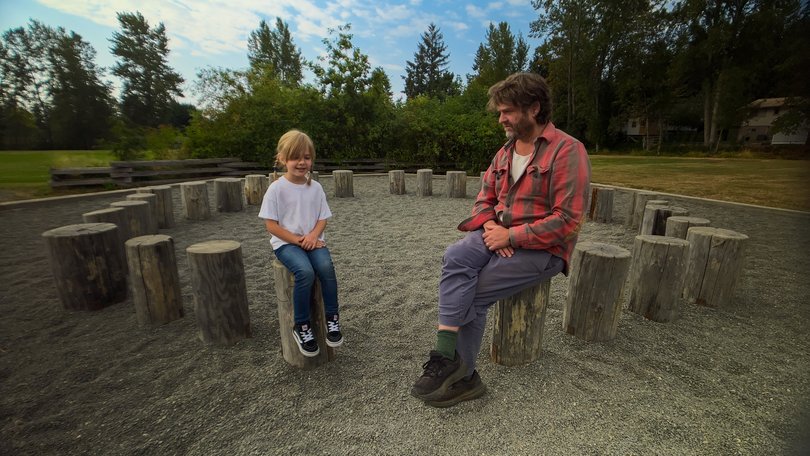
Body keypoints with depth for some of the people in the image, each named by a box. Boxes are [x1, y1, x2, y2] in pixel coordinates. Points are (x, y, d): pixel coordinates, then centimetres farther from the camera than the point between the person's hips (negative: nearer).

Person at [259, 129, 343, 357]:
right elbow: (271, 224, -8)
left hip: (312, 240, 3)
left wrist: (313, 236, -14)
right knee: (305, 272, -31)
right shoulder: (277, 188, -7)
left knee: (326, 267, -27)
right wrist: (298, 240, -15)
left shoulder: (315, 187, 4)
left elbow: (322, 218, 7)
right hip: (286, 243, -3)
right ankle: (301, 326, -11)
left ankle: (332, 318, -8)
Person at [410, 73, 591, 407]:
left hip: (542, 249, -5)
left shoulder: (567, 151, -9)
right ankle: (461, 375, -23)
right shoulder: (504, 152, 14)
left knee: (472, 293, -21)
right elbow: (485, 198, 15)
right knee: (455, 258, -24)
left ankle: (447, 360, 2)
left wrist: (510, 236, -18)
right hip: (499, 236, 6)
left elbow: (567, 221, -16)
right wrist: (489, 225, -7)